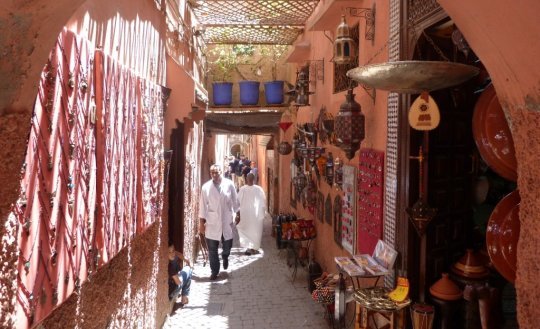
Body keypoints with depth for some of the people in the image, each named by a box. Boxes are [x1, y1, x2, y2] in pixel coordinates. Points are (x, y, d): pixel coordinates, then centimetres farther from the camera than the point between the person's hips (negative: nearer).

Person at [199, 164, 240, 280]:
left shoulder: (229, 184, -4)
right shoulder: (206, 187, -3)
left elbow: (235, 201, 4)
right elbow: (203, 205, 1)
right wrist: (201, 222, 1)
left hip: (227, 221, 0)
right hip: (212, 222, 0)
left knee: (228, 245, 11)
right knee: (212, 249, 4)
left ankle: (225, 257, 45)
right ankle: (214, 271, 20)